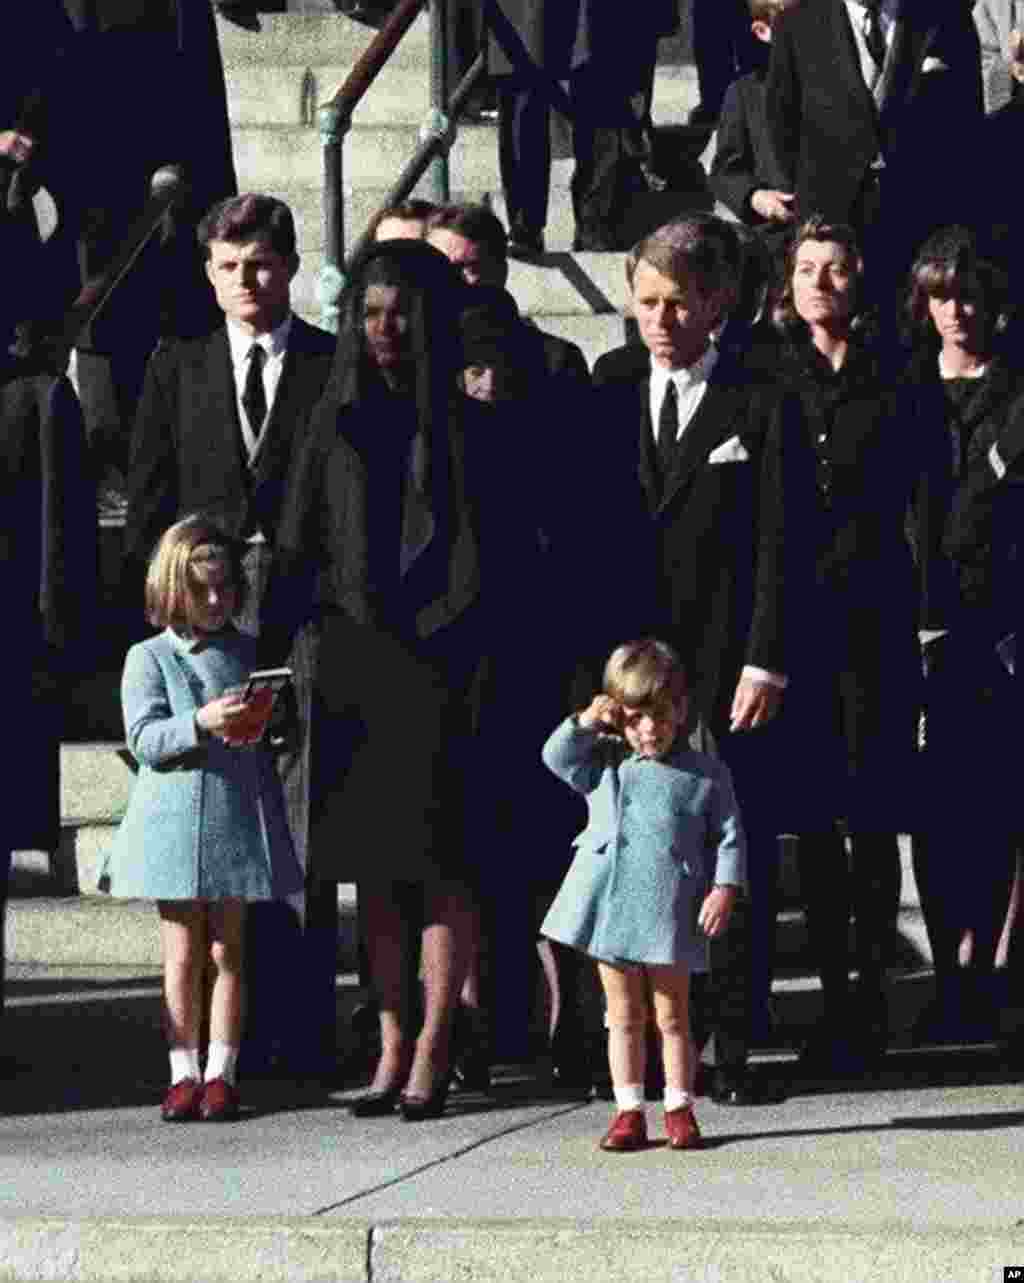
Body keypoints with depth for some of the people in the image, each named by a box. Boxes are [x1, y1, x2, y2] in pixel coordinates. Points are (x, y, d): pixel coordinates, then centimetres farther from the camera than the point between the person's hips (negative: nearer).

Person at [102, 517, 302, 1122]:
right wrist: (202, 722, -25)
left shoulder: (248, 655, 9)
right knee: (183, 954, 1)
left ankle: (221, 1072, 10)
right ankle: (184, 1073, 7)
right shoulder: (149, 658, 1)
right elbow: (145, 740, -10)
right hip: (173, 824, -2)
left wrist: (275, 821, 4)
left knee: (228, 951, 5)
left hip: (237, 823, 2)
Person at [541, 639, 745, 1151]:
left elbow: (728, 839, 2)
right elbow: (555, 757, 5)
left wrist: (724, 889, -8)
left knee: (672, 1016, 5)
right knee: (624, 1017, 8)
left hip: (670, 914, -2)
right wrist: (587, 722, -6)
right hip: (610, 907, 2)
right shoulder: (603, 765, 9)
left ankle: (679, 1109, 12)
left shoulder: (706, 775, 1)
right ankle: (629, 1111, 13)